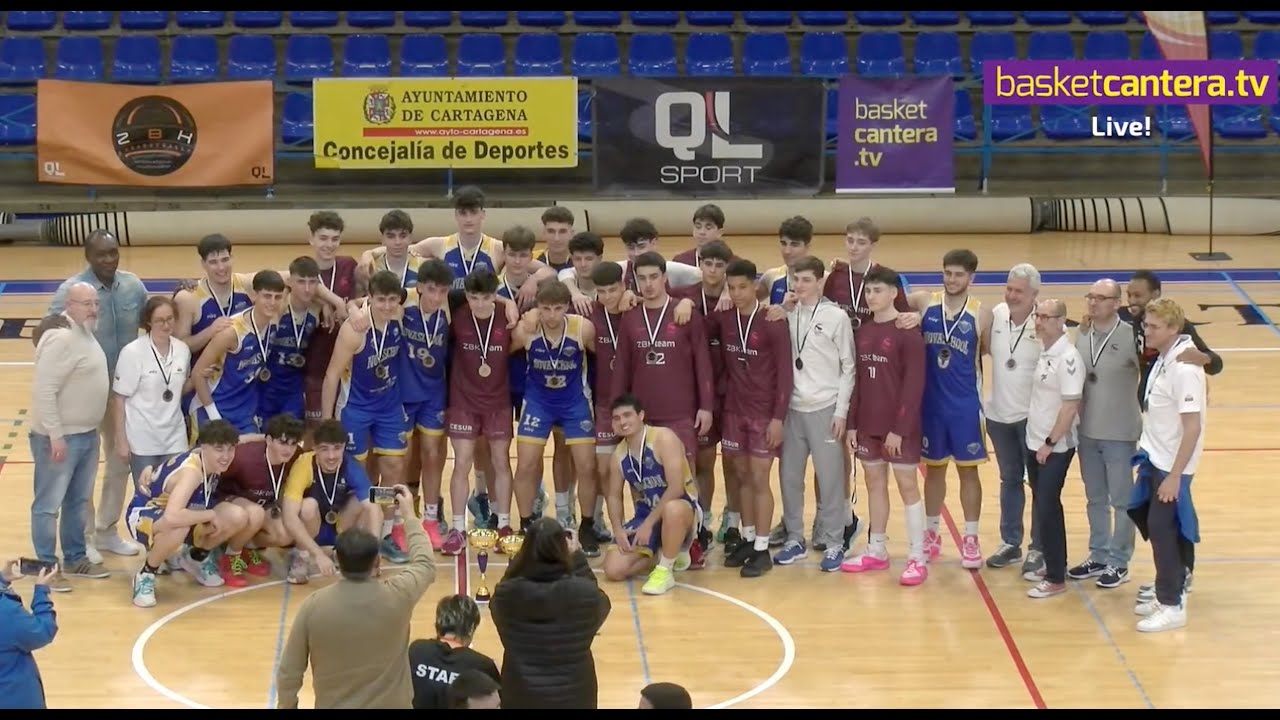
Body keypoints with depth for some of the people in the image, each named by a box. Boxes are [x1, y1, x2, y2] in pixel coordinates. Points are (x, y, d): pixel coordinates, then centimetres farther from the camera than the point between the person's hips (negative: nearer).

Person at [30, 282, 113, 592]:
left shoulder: (85, 333, 10)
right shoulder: (61, 338, -20)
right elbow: (44, 390, -24)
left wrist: (92, 428, 17)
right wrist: (55, 435, -25)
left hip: (87, 434, 10)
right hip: (60, 437, -10)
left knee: (78, 502, 19)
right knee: (49, 504, 0)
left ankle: (75, 559, 31)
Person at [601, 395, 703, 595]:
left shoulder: (664, 439, -19)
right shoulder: (619, 455, 1)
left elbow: (676, 488, -25)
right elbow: (614, 496, 12)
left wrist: (648, 524, -24)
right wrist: (618, 529, -6)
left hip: (683, 509, -6)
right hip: (645, 515, 6)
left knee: (672, 510, -45)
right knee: (614, 569, -12)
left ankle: (665, 570, -21)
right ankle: (667, 555, 13)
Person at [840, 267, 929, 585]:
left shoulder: (908, 334, -12)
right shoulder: (862, 333, 7)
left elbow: (914, 385, -15)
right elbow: (856, 380, 10)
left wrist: (899, 428, -17)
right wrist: (851, 423, 5)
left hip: (900, 427, -6)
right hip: (868, 424, 6)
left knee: (907, 485, 0)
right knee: (874, 484, 13)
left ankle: (918, 558, 4)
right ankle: (876, 551, 24)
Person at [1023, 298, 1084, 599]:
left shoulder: (1067, 357, -19)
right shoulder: (1044, 352, 5)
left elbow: (1071, 406, -21)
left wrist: (1050, 443, -17)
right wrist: (1038, 441, 9)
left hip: (1056, 447, -8)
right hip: (1035, 442, 8)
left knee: (1047, 508, -5)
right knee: (1043, 506, 15)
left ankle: (1056, 578, 2)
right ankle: (1051, 563, 26)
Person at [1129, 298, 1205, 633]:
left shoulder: (1184, 369, -23)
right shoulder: (1163, 359, 3)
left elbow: (1193, 428, -24)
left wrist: (1174, 476, -22)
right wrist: (1147, 460, 15)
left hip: (1171, 465, -9)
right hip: (1155, 458, 9)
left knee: (1162, 529, -2)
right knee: (1156, 525, 15)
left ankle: (1172, 605, 8)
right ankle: (1167, 593, 27)